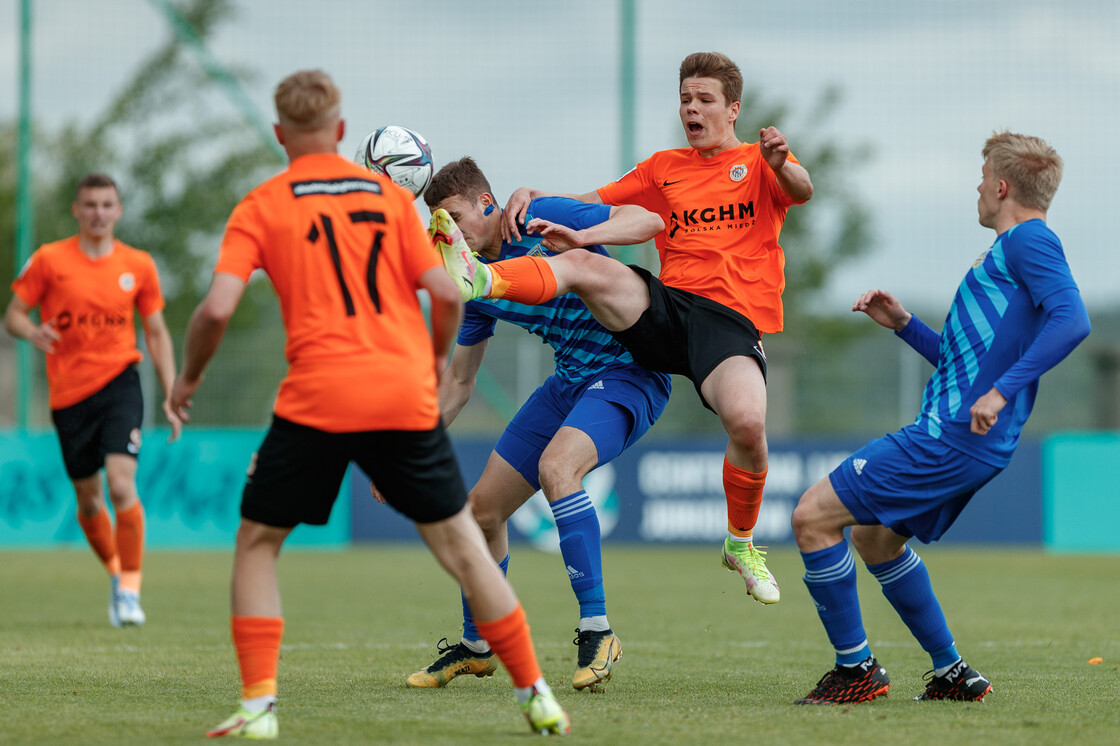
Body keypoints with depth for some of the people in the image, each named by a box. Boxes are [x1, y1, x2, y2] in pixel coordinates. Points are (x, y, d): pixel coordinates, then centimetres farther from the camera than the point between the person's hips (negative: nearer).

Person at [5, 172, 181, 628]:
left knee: (121, 485, -19)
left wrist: (170, 397, 6)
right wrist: (32, 332, -22)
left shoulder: (138, 265, 4)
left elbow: (156, 333, 12)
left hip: (119, 383, -1)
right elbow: (13, 314, 2)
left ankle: (130, 588, -9)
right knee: (89, 499, 8)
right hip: (69, 394, 1)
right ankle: (116, 574, 32)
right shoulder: (49, 260, -1)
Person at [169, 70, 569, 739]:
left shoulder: (261, 207, 4)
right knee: (460, 543, 12)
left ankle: (259, 705, 0)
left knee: (258, 543, 13)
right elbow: (446, 295, 5)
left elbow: (217, 310, -7)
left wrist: (189, 380, 10)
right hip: (406, 395, 2)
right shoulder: (390, 194, 11)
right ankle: (536, 695, 12)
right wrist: (437, 358, 24)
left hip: (317, 401, -2)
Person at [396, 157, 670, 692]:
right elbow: (458, 381, 15)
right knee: (483, 506, 6)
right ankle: (475, 647, 28)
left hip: (628, 371, -8)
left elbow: (647, 221, -23)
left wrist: (577, 238, -40)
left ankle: (597, 630, -29)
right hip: (571, 379, 8)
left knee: (555, 467, -34)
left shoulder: (542, 217, -15)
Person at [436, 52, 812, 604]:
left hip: (732, 320, -4)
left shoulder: (759, 163, 13)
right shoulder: (664, 169, 25)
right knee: (579, 263, -24)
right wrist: (531, 196, 3)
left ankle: (741, 544, -5)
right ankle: (477, 279, -51)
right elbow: (591, 204, 23)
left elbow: (801, 192, -8)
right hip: (663, 307, 4)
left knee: (746, 419, -31)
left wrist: (782, 166, -32)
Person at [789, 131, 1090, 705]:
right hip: (959, 440, 11)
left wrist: (1002, 390, -31)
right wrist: (903, 326, 21)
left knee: (813, 517, -9)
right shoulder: (1009, 250, 23)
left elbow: (1072, 319, -26)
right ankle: (953, 675, 27)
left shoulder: (1028, 240, -9)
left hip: (952, 438, -11)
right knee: (875, 537, 26)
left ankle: (856, 669, -1)